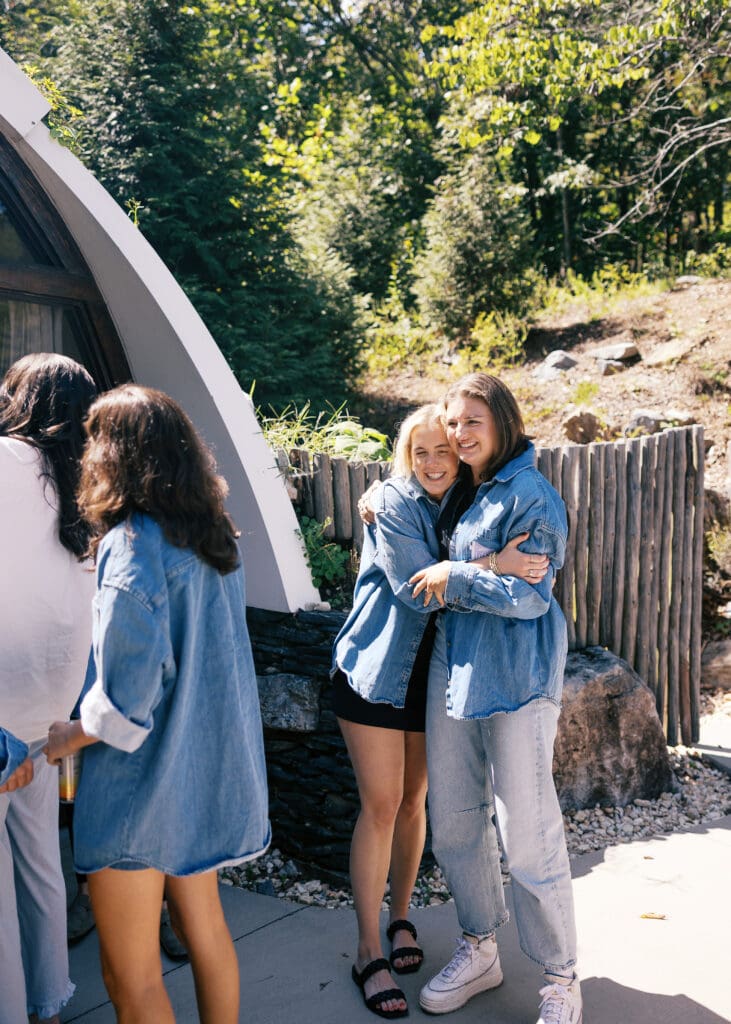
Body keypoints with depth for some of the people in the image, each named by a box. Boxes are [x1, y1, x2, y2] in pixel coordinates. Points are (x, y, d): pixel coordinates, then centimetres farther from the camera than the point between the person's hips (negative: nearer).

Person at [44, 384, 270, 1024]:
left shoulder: (132, 545, -19)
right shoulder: (214, 536, 5)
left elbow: (132, 680, -24)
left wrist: (72, 736, -8)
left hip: (143, 780, -8)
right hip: (209, 766, 8)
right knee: (205, 929, 23)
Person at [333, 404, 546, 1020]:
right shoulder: (393, 504, -11)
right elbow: (414, 585, -23)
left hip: (431, 673, 4)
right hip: (376, 669, -4)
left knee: (413, 800, 13)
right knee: (380, 804, -2)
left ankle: (401, 918, 32)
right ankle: (369, 951, 10)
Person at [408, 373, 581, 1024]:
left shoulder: (532, 497, -10)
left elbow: (533, 595, -17)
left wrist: (456, 576, -13)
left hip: (517, 679, -7)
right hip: (453, 670, 8)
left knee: (528, 838, -2)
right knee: (453, 823, 15)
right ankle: (479, 952, 35)